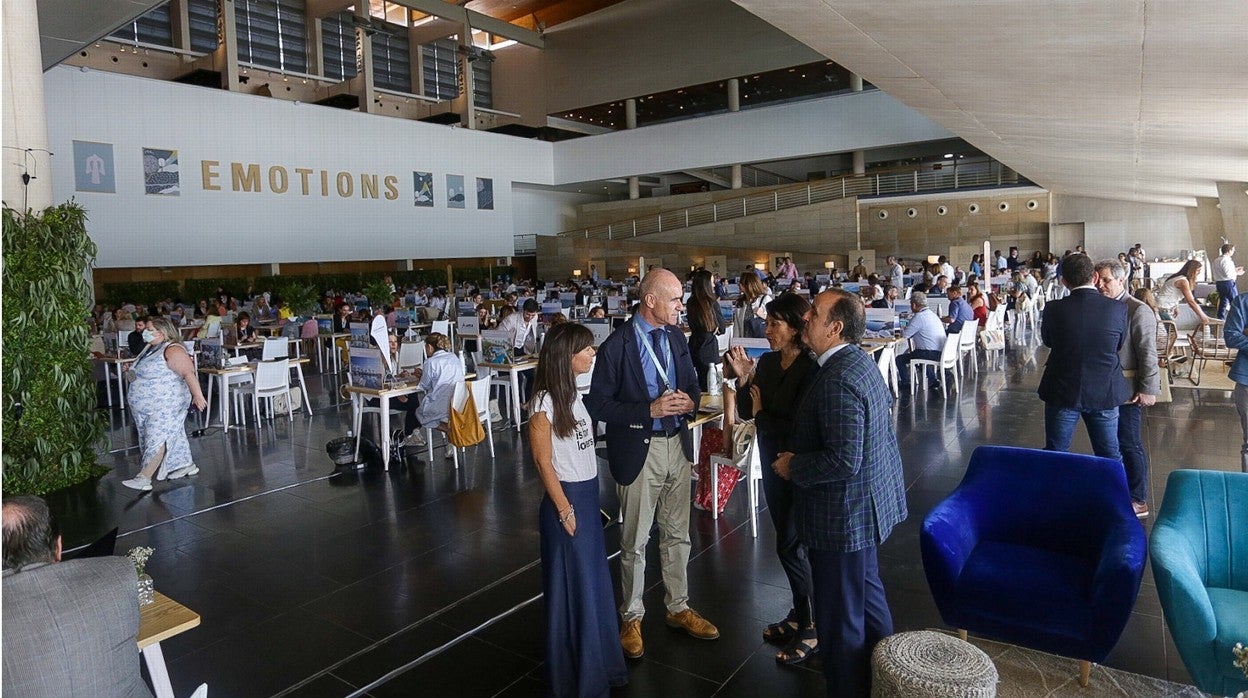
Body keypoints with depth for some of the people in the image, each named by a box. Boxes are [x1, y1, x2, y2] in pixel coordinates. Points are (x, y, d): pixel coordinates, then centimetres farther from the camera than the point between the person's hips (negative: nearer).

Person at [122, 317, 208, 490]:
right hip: (148, 406, 10)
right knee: (173, 435, 15)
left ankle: (144, 478, -8)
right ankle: (187, 465, 24)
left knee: (157, 438, -8)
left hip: (165, 406, -10)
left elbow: (189, 372, -27)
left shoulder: (172, 350, -19)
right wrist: (132, 368, 16)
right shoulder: (150, 347, 12)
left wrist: (197, 395, -33)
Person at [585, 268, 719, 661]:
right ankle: (632, 618, 30)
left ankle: (678, 608, 38)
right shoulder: (617, 346, -16)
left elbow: (692, 384, 14)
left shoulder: (676, 337, 2)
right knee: (635, 542, 10)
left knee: (677, 535, 19)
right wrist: (650, 410, -24)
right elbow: (598, 405, -15)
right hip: (639, 449, -5)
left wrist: (690, 401, -10)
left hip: (678, 445, 6)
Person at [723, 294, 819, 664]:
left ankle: (811, 629, 20)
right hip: (772, 462, 7)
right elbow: (746, 410, 3)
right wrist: (742, 377, -12)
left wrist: (761, 416, -10)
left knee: (791, 545, 2)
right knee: (788, 541, 18)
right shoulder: (767, 362, 1)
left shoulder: (810, 369, -21)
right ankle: (800, 614, 36)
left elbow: (797, 426, -23)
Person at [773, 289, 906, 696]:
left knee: (840, 618, 5)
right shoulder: (859, 360, 5)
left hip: (843, 517, -11)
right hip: (868, 506, 11)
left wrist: (794, 467, -16)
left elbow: (843, 461, -32)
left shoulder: (838, 379, -28)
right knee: (867, 593, 29)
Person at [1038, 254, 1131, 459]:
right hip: (1105, 394, 1)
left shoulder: (1054, 309, -14)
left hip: (1062, 393, -1)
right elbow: (1120, 344, 4)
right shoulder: (1118, 308, -11)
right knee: (1110, 457, 17)